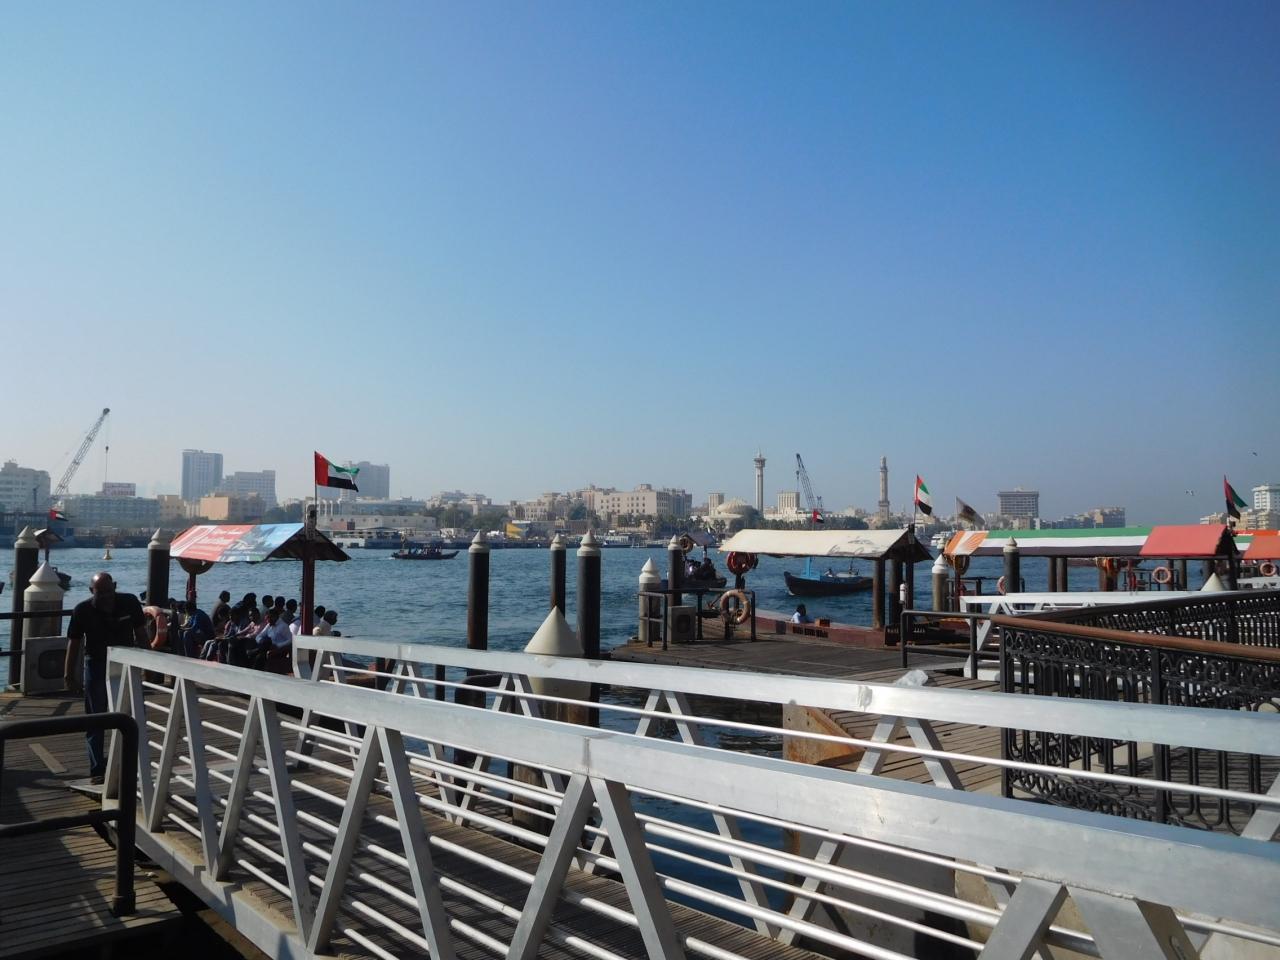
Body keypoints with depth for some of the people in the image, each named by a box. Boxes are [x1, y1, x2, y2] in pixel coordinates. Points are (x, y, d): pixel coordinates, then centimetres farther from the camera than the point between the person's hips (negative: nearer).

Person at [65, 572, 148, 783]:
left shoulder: (130, 603, -8)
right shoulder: (83, 610, -10)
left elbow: (141, 634, 1)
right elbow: (73, 643, -3)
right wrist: (69, 675, -4)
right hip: (96, 666, -1)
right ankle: (97, 769, 9)